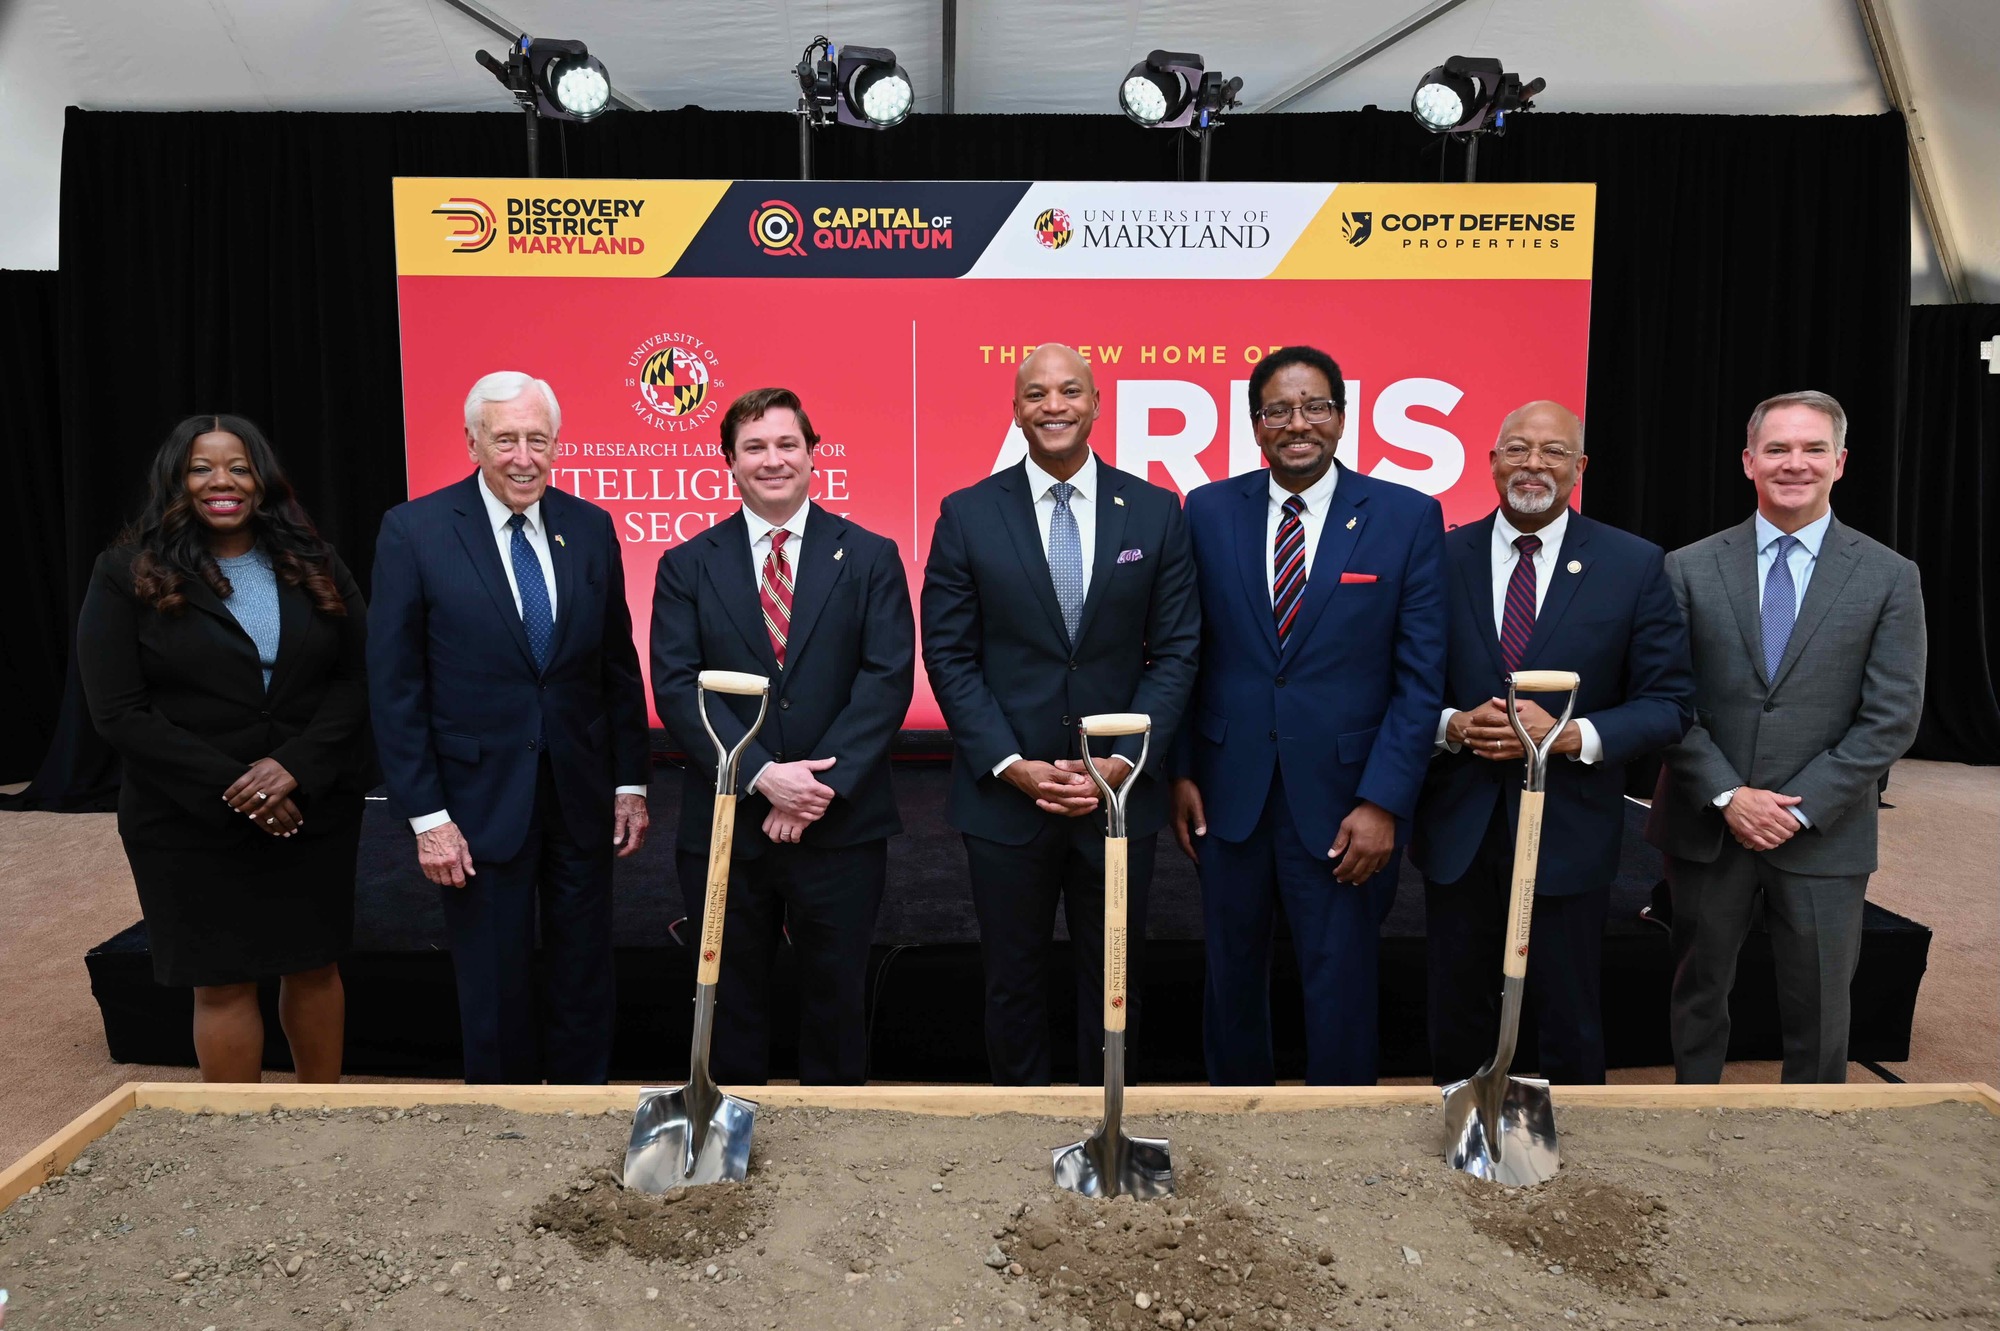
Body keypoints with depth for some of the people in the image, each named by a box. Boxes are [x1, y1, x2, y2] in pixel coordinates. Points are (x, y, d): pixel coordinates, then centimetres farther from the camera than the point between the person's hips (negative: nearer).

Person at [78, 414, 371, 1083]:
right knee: (224, 983, 6)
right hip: (192, 826, -2)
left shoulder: (314, 566, 5)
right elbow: (119, 713, -7)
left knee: (315, 965, 11)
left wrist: (296, 765, -15)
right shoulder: (128, 575, -1)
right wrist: (232, 788, -15)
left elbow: (359, 678, 1)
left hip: (316, 812, 2)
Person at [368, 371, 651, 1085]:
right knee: (495, 998, 11)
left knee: (585, 987, 15)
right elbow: (395, 685, -7)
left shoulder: (591, 527, 2)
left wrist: (630, 783, 5)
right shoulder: (414, 530, -8)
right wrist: (426, 816, -10)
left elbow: (619, 664, 7)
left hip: (581, 798, 3)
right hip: (479, 803, -3)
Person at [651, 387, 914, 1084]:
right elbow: (676, 687, -5)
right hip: (725, 827, 1)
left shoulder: (870, 557, 2)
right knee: (730, 1003, 14)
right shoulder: (687, 566, 4)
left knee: (837, 1000, 13)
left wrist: (824, 782, -16)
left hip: (841, 825, 0)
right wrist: (763, 776, -16)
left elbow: (887, 679, -6)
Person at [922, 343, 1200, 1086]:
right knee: (1013, 980, 13)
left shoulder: (1155, 511, 1)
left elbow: (1175, 652, 0)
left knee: (1114, 980, 15)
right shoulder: (968, 515, -1)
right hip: (1004, 795, -1)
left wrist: (1123, 762, -10)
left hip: (1120, 793, 1)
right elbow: (948, 655, -3)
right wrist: (1011, 766, -12)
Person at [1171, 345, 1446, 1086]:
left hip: (1342, 804, -2)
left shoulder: (1407, 518, -4)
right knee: (1231, 981, 16)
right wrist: (1180, 772, 0)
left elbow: (1420, 676, -5)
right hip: (1227, 795, 2)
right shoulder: (1208, 511, 2)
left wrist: (1384, 802, -11)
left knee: (1340, 991, 10)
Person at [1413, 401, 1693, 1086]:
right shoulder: (1441, 558, 0)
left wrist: (1571, 735, -18)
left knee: (1568, 1023, 14)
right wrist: (1454, 724, -16)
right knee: (1457, 1021, 16)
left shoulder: (1636, 566, -2)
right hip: (1457, 827, 1)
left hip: (1569, 831, -1)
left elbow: (1669, 703, -3)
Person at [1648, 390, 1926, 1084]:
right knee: (1698, 996, 15)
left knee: (1818, 1012, 10)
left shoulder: (1889, 577, 0)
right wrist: (1727, 796, -12)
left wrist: (1802, 808, -12)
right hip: (1706, 826, 1)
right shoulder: (1690, 568, 1)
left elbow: (1892, 717, -4)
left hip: (1824, 837, 0)